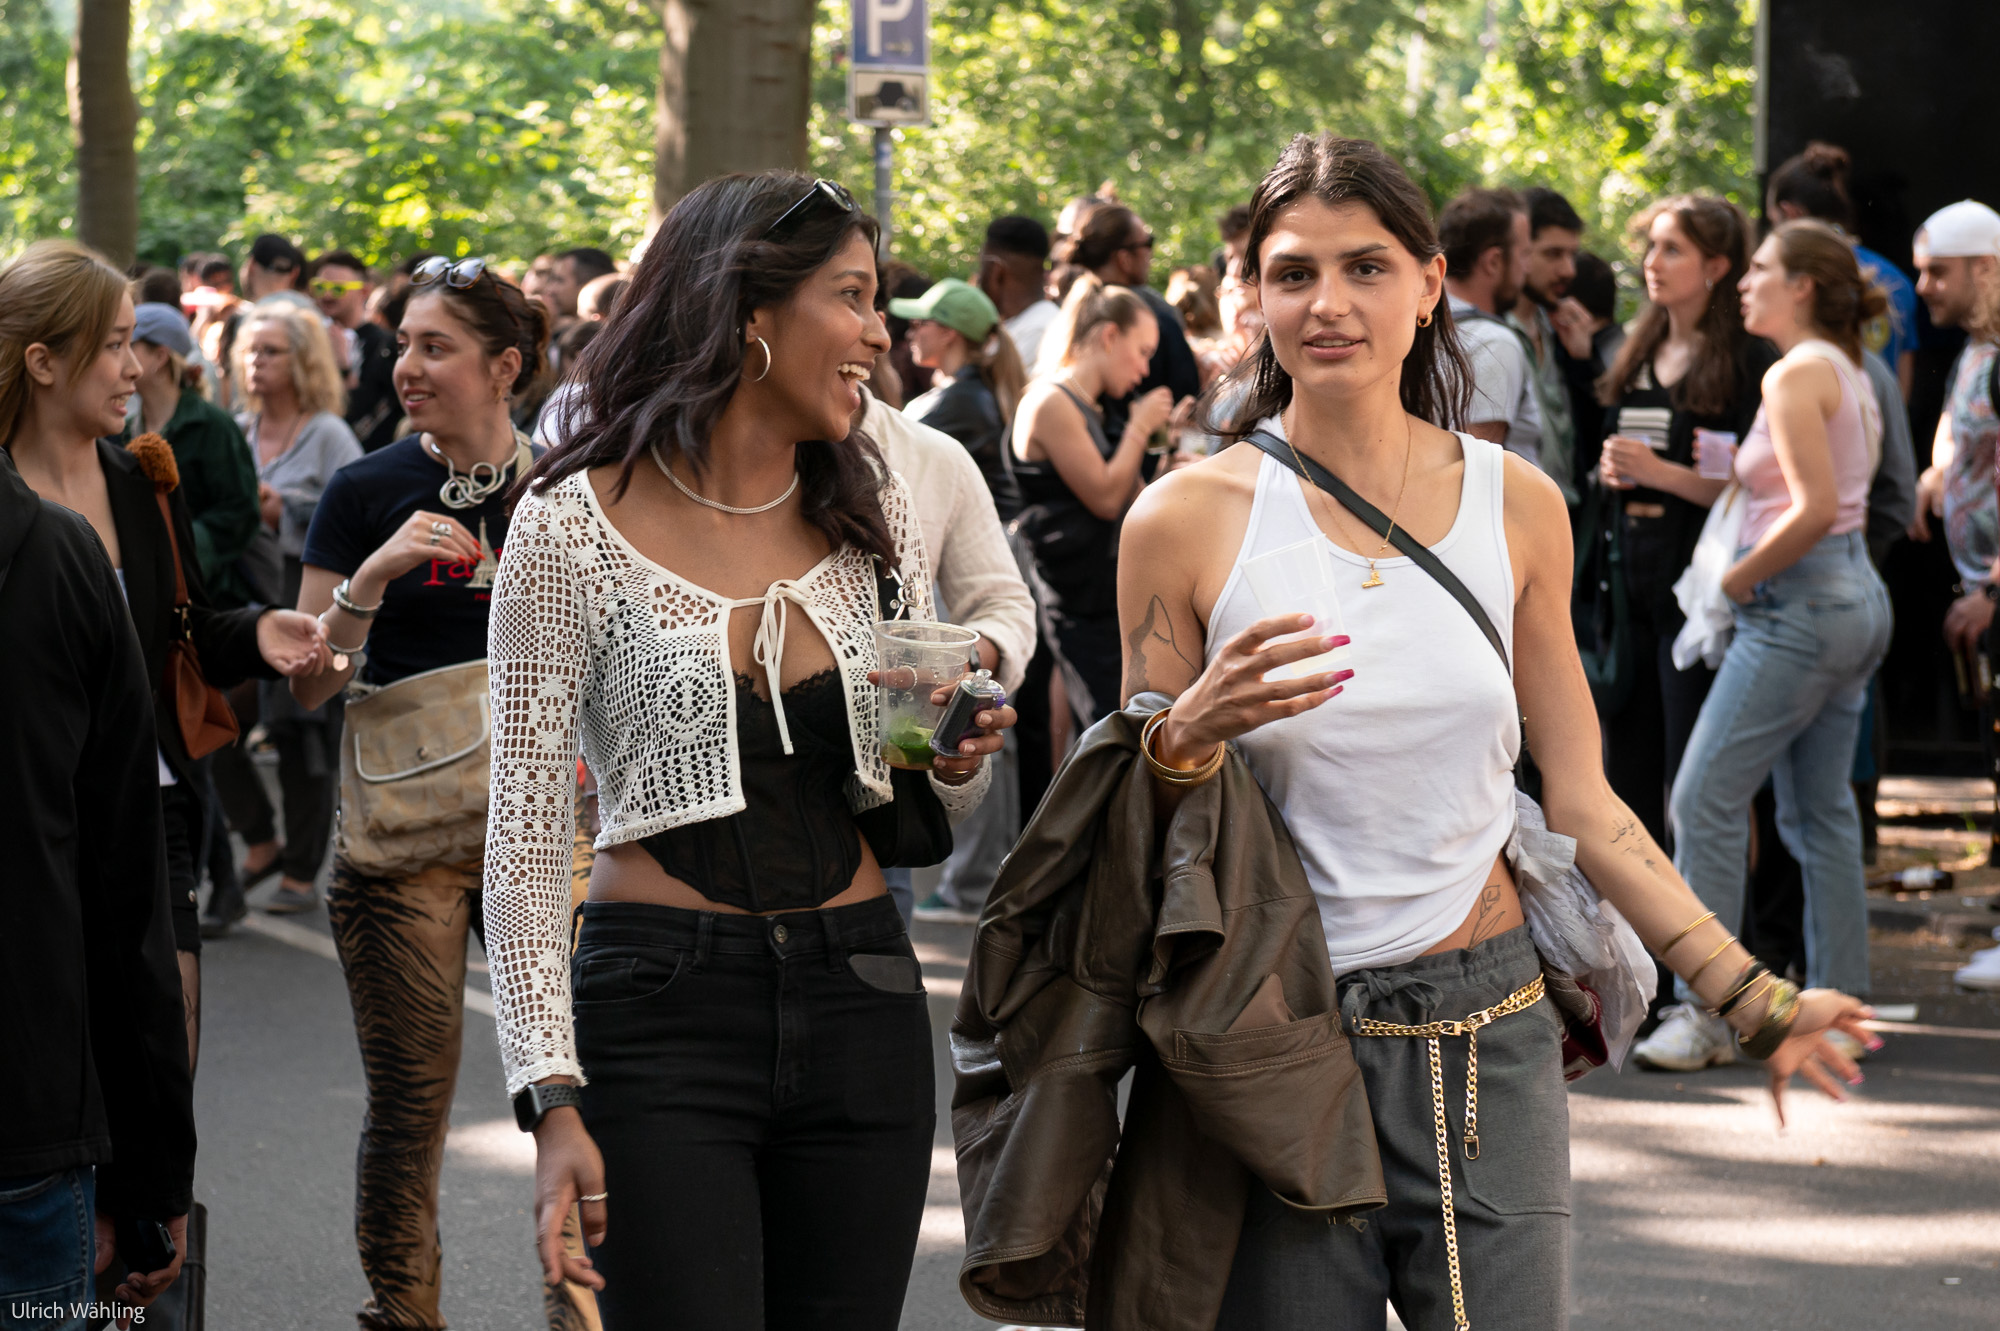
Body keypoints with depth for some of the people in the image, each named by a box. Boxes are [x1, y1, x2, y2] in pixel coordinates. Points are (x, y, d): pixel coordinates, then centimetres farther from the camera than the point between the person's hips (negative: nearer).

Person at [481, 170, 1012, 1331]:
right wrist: (553, 1101, -14)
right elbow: (527, 833, -6)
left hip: (860, 998, 4)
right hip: (663, 1010, -4)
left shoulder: (871, 510, 8)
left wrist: (959, 764, -6)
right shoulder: (576, 524, -6)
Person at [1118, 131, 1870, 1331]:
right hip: (1279, 1055, -2)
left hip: (1488, 1045, 2)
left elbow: (1580, 803, 10)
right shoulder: (1188, 520, -3)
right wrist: (1188, 738, -18)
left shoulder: (1517, 506, 5)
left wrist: (1753, 996, 6)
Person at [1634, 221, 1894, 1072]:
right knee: (1821, 812, 11)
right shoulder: (1849, 376, 16)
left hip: (1800, 603, -10)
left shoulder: (1795, 375, -13)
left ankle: (1703, 1013, -9)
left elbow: (1815, 508, -22)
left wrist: (1741, 577, -10)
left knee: (1705, 800, -8)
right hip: (1855, 599, 10)